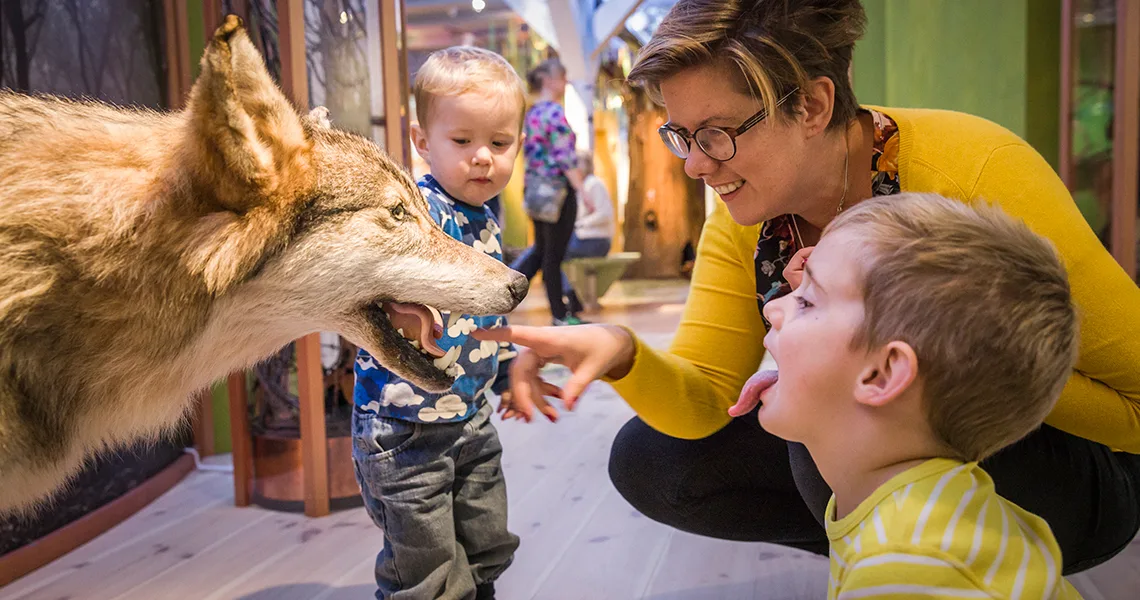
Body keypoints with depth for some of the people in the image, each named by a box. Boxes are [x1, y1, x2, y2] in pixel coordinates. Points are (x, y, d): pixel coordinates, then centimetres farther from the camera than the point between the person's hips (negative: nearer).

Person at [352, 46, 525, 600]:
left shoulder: (485, 220, 7)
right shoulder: (420, 205, -20)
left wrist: (507, 372, 29)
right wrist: (398, 303, -64)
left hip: (471, 419, 8)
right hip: (404, 424, -8)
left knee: (486, 553, 21)